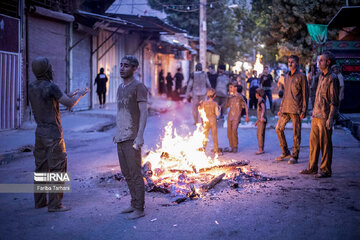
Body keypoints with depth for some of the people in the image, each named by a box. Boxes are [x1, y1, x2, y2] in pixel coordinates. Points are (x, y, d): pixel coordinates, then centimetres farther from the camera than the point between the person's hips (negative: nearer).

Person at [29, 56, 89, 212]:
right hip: (53, 134, -8)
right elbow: (70, 104, -11)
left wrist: (70, 95, 22)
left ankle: (40, 201, 21)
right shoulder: (50, 87, -18)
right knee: (57, 169, -2)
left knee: (41, 168, 14)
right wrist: (80, 94, 8)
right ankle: (55, 204, 0)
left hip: (40, 132, 8)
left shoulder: (32, 87, 7)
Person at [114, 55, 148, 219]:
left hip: (132, 138, -8)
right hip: (121, 138, 8)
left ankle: (139, 209, 3)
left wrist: (140, 136, -21)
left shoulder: (139, 87, -9)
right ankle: (134, 204, 24)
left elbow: (144, 112, -14)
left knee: (135, 174, -4)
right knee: (126, 174, 14)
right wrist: (117, 132, 19)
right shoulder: (121, 87, 16)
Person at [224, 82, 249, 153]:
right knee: (229, 132, 2)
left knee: (234, 130, -23)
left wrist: (247, 116, -5)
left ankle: (235, 147, -14)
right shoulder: (229, 97, 12)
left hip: (236, 117, -6)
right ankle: (231, 147, 13)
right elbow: (226, 107, 21)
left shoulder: (239, 97, -2)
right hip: (230, 116, 6)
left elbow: (245, 106, 0)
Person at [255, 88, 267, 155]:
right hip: (260, 120, 10)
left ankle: (261, 150, -9)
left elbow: (263, 109, -26)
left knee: (261, 135, -10)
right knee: (258, 135, 9)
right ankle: (261, 149, 11)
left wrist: (262, 117, -41)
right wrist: (257, 121, 30)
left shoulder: (261, 100, -11)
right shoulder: (260, 101, 20)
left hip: (262, 120, -10)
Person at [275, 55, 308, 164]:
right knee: (278, 128, 4)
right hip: (285, 109, 7)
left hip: (296, 110, -7)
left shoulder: (301, 76, -3)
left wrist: (304, 110, -12)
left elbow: (305, 94, -5)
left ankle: (294, 156, 6)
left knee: (296, 133, -2)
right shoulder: (286, 77, 16)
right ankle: (285, 153, 16)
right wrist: (281, 108, 17)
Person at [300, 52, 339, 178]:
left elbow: (334, 101, -15)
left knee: (325, 144, -1)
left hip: (324, 117, -8)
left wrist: (330, 118, -19)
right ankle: (312, 168, 20)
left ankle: (326, 170, 7)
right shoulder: (321, 76, 15)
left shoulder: (332, 78, -12)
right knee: (314, 143, 12)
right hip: (316, 115, 8)